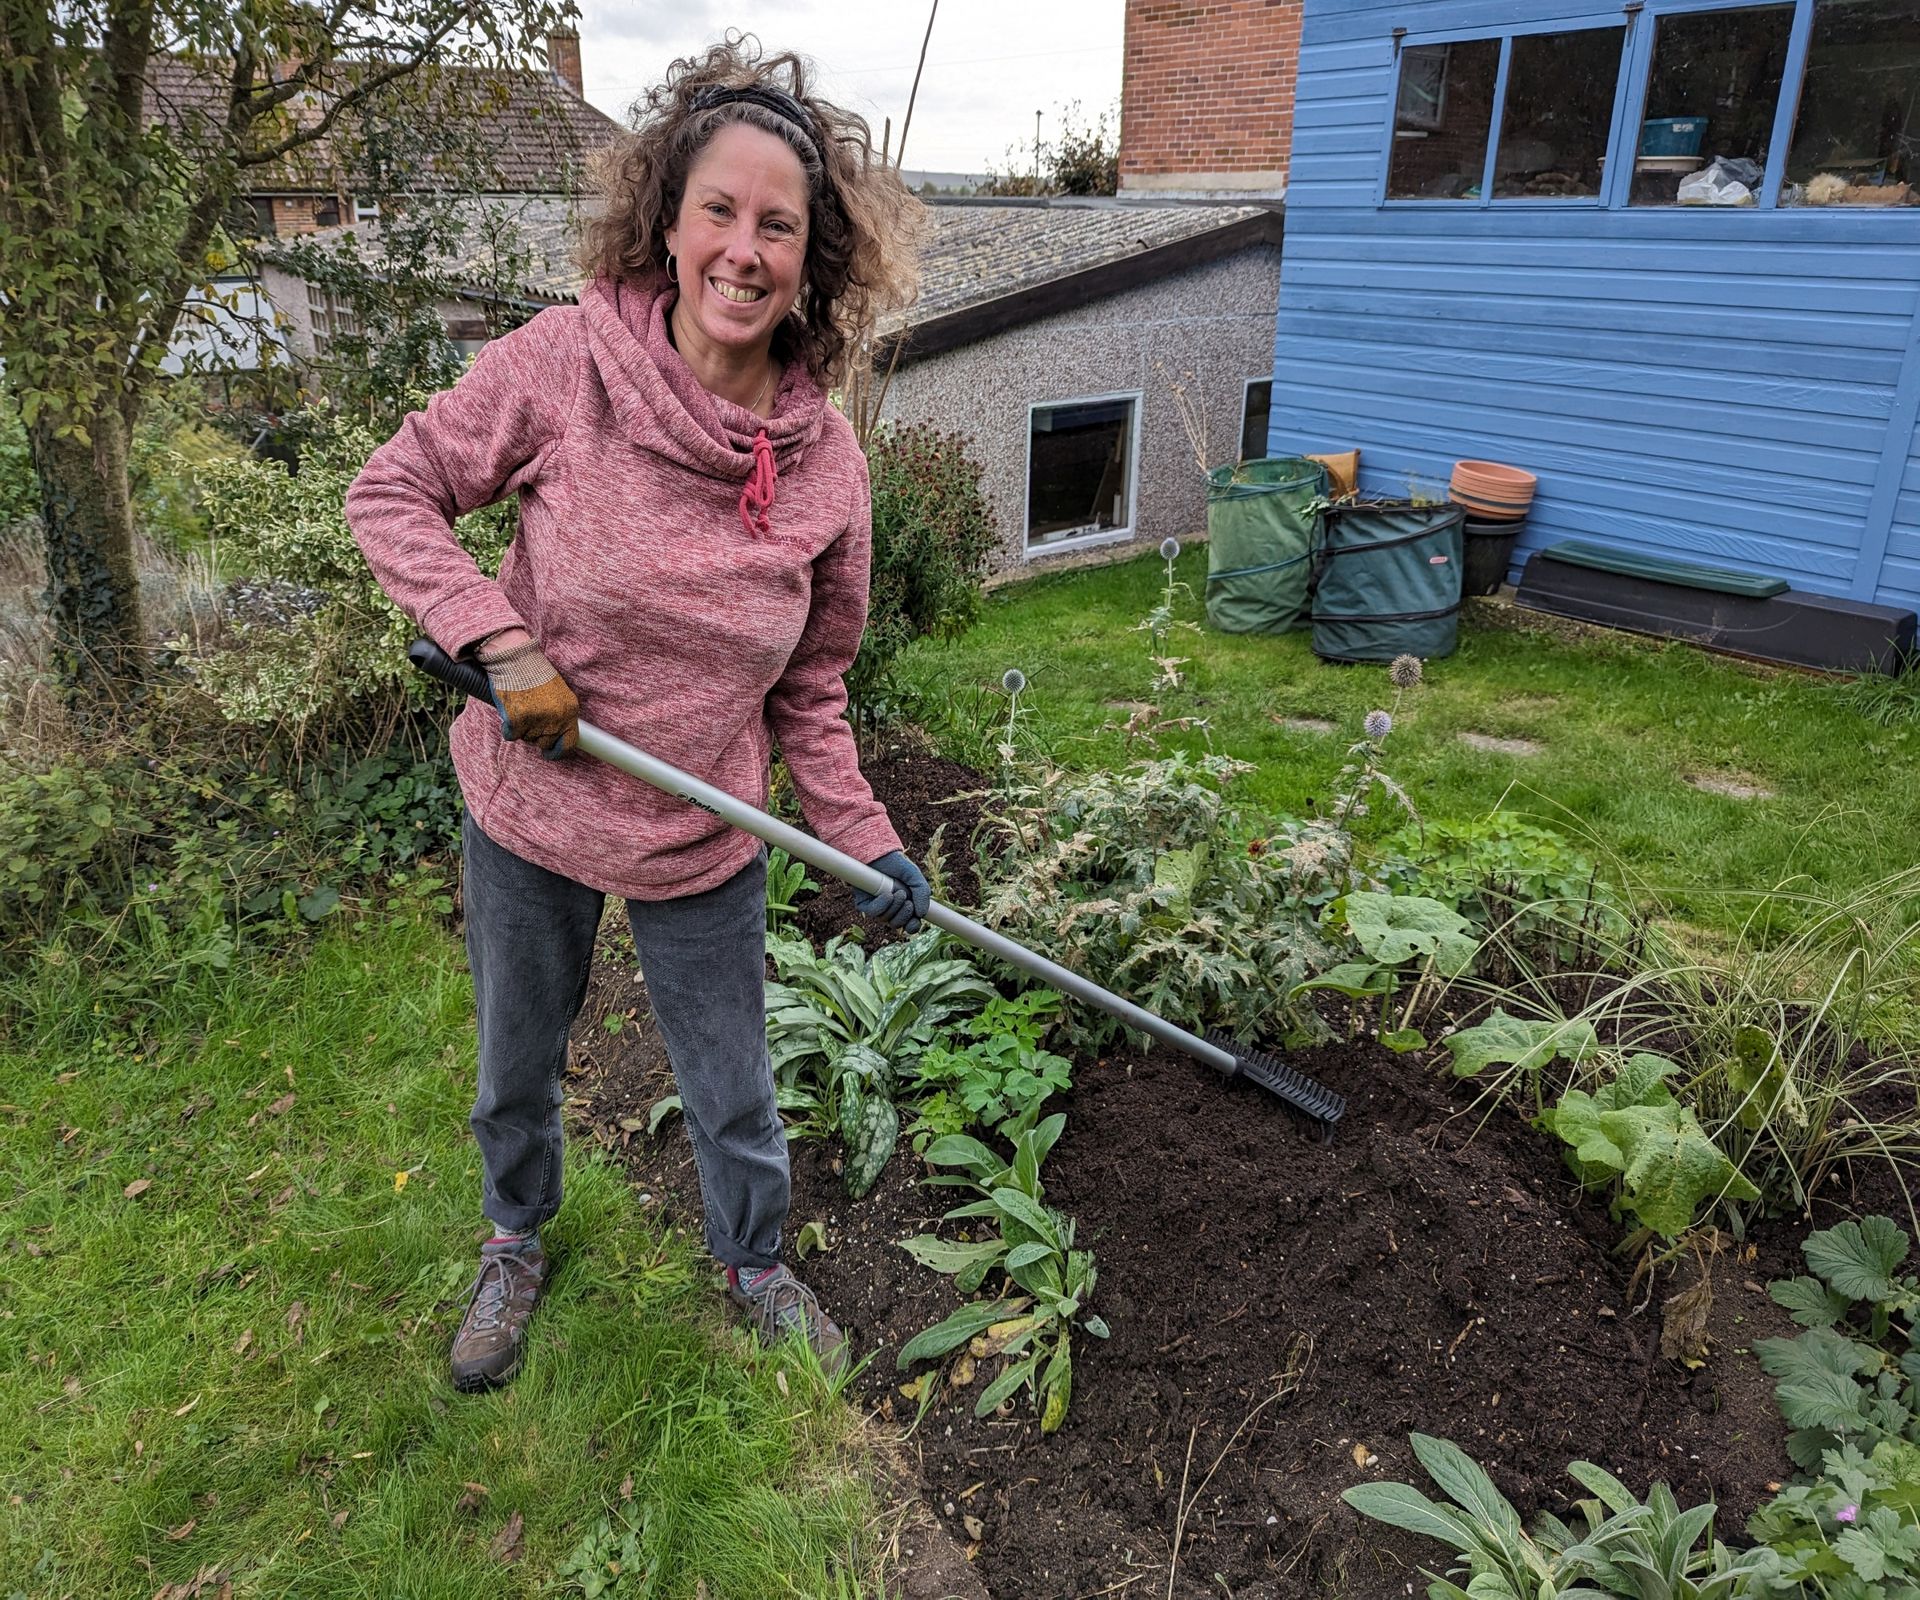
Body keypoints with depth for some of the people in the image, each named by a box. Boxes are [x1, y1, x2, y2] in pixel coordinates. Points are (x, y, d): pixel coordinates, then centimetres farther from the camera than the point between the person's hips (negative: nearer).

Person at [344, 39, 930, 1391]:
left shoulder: (827, 464, -12)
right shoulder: (567, 364, -19)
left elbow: (809, 685, -1)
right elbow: (393, 493, -8)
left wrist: (866, 840, -3)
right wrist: (502, 643, -21)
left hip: (705, 841, 1)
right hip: (527, 812, 0)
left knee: (735, 1094, 17)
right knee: (518, 1063, 23)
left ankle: (756, 1261, 48)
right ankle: (516, 1246, 54)